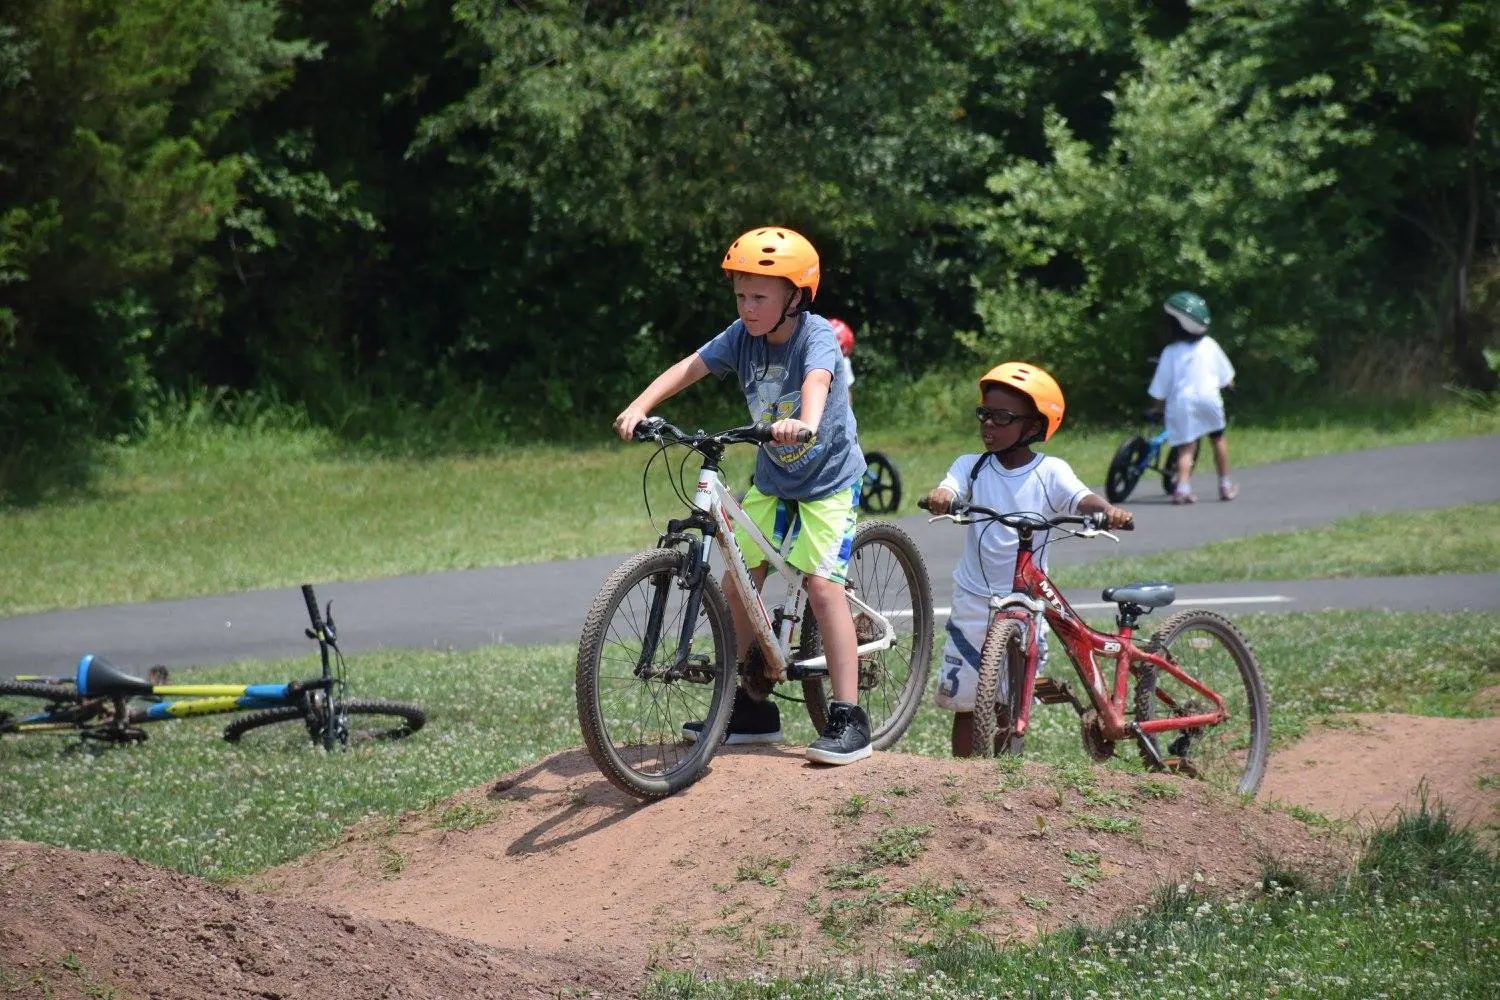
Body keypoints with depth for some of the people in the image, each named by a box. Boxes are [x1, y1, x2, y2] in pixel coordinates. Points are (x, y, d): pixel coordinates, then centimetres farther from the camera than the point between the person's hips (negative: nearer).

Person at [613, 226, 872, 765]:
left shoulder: (816, 335, -23)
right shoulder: (742, 336, -7)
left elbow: (818, 380, -43)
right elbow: (688, 367, -13)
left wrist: (804, 423, -64)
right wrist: (639, 407, -30)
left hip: (829, 479, -6)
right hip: (772, 479, 6)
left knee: (821, 583, -18)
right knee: (736, 581, 1)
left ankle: (847, 718, -15)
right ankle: (750, 707, 13)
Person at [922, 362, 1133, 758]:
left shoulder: (1050, 472, -4)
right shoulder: (971, 467, 0)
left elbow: (1081, 498, -19)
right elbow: (950, 489, -17)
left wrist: (1108, 510, -42)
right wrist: (939, 497, -43)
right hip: (974, 602, 1)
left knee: (1008, 708, 5)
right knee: (966, 701, 3)